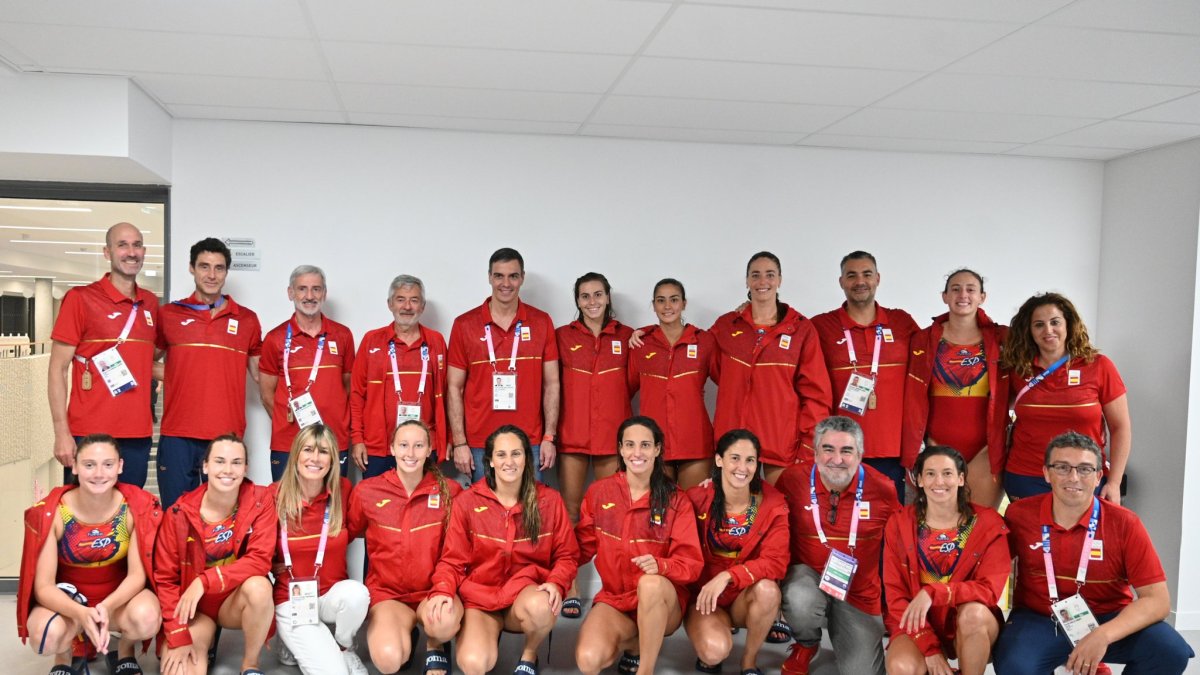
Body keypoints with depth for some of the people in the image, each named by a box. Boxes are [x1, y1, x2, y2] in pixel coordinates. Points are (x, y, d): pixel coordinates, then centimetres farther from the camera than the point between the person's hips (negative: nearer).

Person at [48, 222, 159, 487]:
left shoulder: (150, 303, 11)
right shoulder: (80, 298, -3)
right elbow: (58, 370, -5)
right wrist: (62, 433, -11)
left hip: (138, 436, 4)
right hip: (89, 436, -4)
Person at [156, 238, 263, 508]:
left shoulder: (247, 320, 8)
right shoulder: (169, 314, 8)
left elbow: (260, 374, 17)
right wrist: (169, 376, 2)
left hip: (228, 436, 0)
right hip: (177, 436, 0)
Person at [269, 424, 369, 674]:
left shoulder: (343, 491, -7)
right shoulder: (274, 496, -11)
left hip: (333, 595, 2)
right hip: (292, 601, -2)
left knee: (356, 593, -35)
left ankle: (344, 648, -2)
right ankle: (296, 643, 12)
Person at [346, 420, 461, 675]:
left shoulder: (449, 491, -4)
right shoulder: (367, 491, -3)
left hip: (433, 589, 0)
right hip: (386, 592, 1)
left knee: (445, 622, -36)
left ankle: (435, 646, 3)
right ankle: (405, 635, 10)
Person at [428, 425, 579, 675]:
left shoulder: (549, 500, -1)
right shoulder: (467, 502, -3)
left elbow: (566, 555, 3)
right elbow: (452, 560, 0)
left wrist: (556, 583, -18)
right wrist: (442, 591, -20)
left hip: (525, 591, 1)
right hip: (480, 597, 0)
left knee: (540, 606, -37)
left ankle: (529, 655, 0)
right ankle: (490, 634, 12)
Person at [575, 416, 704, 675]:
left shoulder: (677, 501, -4)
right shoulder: (598, 492, 2)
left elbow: (692, 563, -10)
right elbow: (583, 547, 10)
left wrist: (660, 565, -30)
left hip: (663, 600, -2)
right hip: (614, 598, 2)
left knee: (650, 583, -38)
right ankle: (635, 642, 8)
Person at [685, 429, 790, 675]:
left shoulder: (773, 504, -11)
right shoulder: (698, 498, -12)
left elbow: (775, 563, -19)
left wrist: (728, 576, -30)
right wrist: (707, 589, -16)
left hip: (748, 598, 2)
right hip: (704, 596, -2)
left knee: (767, 589, -33)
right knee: (714, 651, -30)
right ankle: (708, 648, 10)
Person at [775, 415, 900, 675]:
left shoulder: (883, 488, -10)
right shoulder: (793, 480, -12)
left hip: (859, 593, 2)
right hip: (808, 576, -1)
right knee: (800, 603, -36)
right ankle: (806, 646, 2)